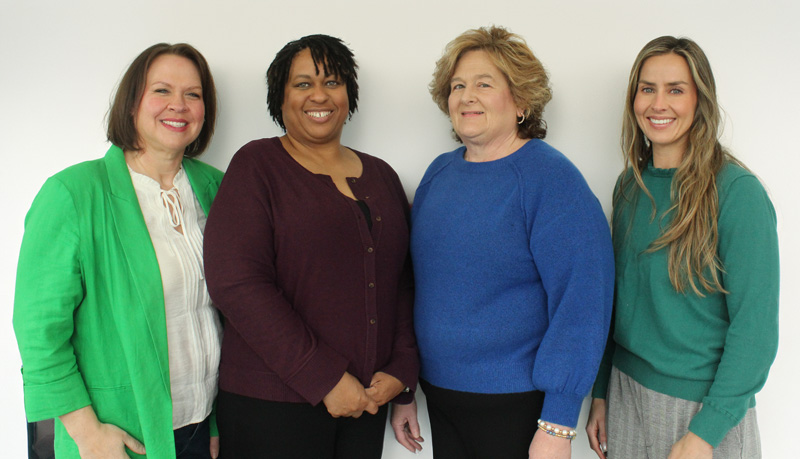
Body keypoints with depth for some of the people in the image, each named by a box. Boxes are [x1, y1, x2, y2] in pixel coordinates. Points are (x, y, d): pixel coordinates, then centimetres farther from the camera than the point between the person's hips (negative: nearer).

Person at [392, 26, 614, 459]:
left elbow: (581, 303, -17)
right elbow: (418, 285, 10)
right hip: (439, 394, 5)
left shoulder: (550, 177, -13)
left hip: (515, 405, -5)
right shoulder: (438, 173, 4)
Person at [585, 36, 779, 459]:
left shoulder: (737, 192, -15)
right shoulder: (630, 185, 2)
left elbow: (756, 328, -15)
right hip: (626, 393, 5)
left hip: (704, 407, -5)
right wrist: (601, 393, 8)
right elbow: (618, 297, 8)